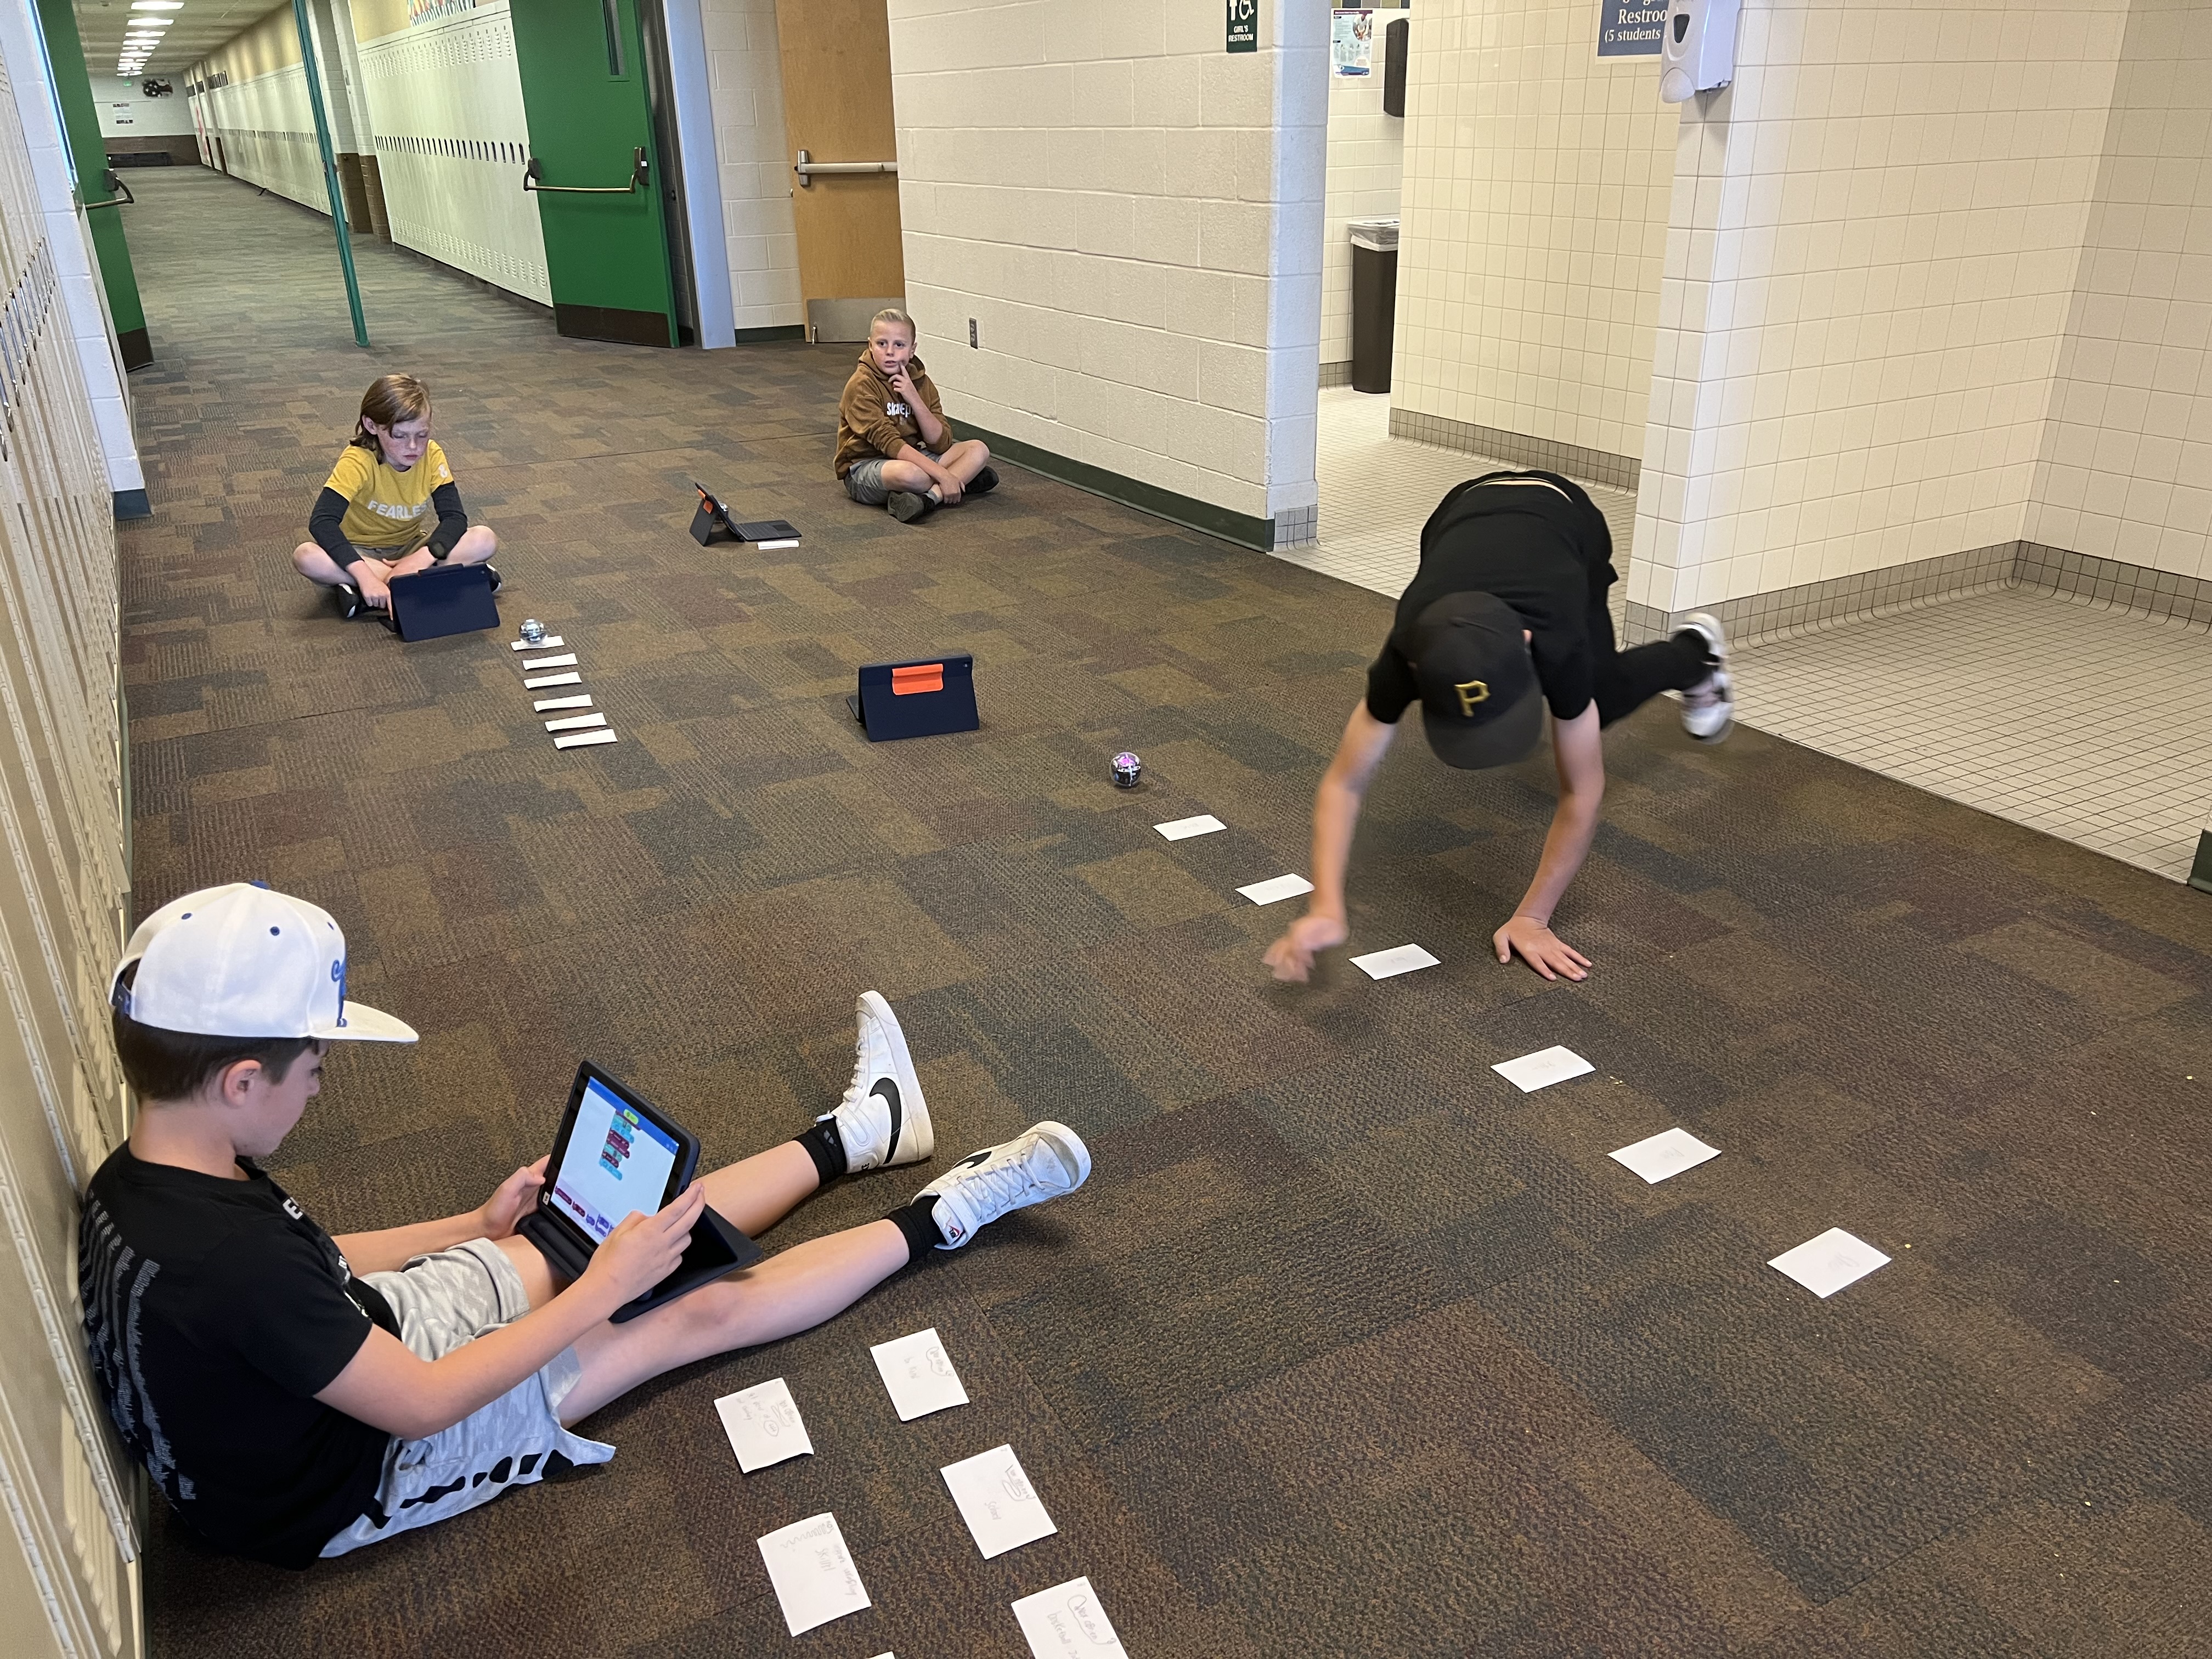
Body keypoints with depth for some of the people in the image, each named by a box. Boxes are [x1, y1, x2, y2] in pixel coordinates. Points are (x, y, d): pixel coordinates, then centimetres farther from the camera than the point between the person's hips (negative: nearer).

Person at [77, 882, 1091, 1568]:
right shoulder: (231, 1262, -39)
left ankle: (861, 1132, 25)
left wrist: (479, 1225, 5)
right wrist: (606, 1289, -23)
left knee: (647, 1224, 8)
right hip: (358, 1476, -8)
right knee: (704, 1308, -6)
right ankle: (945, 1216, 8)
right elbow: (423, 1405, -30)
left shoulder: (143, 1178, -10)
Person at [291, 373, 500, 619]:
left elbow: (455, 517, -18)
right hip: (361, 552, -2)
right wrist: (365, 576, -45)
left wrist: (422, 558, -37)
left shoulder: (432, 456, -14)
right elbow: (321, 522, -33)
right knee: (306, 557, -35)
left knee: (485, 540, -22)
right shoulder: (358, 461, -23)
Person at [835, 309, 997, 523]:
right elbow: (888, 443, -24)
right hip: (865, 467, -7)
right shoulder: (861, 386, -15)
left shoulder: (921, 381, 3)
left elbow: (942, 444, -5)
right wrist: (942, 475, -30)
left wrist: (914, 399, -18)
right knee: (908, 473, -41)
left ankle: (929, 496, -28)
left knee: (978, 450, -10)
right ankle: (965, 480, -15)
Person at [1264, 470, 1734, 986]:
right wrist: (1327, 910, -52)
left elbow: (1581, 792, -35)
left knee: (1598, 700, 9)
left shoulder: (1553, 644, -46)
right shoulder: (1407, 656, -42)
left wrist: (1531, 917, -34)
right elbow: (1344, 783, -37)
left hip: (1567, 516, -1)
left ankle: (1696, 654, 38)